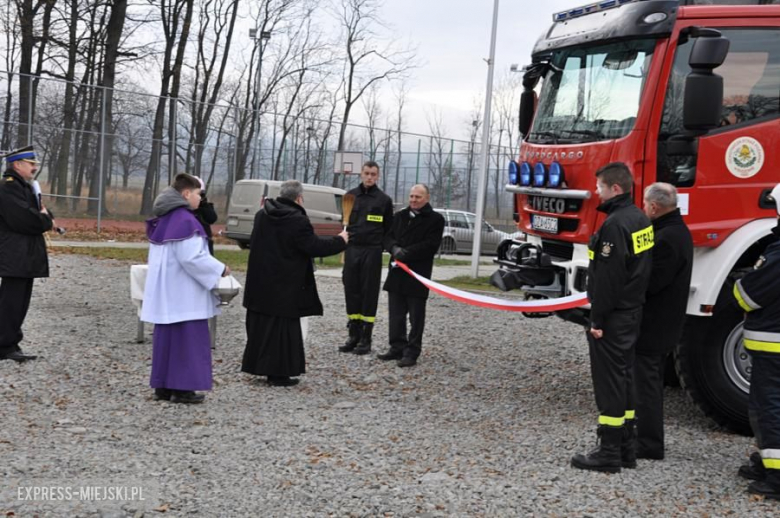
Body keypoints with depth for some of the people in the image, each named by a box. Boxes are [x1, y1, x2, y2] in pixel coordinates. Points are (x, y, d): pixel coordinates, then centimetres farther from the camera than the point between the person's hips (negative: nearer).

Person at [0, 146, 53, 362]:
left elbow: (33, 213, 23)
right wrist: (46, 220, -7)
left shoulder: (23, 187, 19)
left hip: (25, 256, 10)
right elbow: (23, 219, -23)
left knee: (19, 303, 12)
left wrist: (44, 218, 2)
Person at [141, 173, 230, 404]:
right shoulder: (185, 220, -17)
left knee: (166, 338, 12)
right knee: (187, 339, -2)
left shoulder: (164, 219, 11)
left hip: (165, 291, 9)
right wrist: (220, 269, -9)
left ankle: (163, 385, 17)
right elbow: (192, 257, -21)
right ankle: (182, 388, -1)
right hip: (183, 293, -9)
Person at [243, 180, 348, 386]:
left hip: (260, 282, 7)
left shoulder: (262, 215, 7)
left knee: (260, 325, 14)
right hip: (284, 286, -7)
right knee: (282, 328, 0)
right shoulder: (297, 221, -18)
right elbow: (314, 247, -16)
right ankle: (278, 373, 3)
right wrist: (340, 241, -2)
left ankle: (257, 365, 22)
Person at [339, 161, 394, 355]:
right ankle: (354, 336, 14)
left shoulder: (384, 200, 2)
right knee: (351, 293, 5)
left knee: (369, 295, 0)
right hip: (352, 249, 3)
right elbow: (345, 222, 15)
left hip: (372, 251, -3)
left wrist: (382, 248, -2)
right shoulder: (351, 195, 9)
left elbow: (389, 229, 5)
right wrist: (344, 244, 7)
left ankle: (365, 340, 5)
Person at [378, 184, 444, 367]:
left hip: (418, 275, -6)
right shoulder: (400, 216, 16)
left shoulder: (435, 219, -3)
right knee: (396, 314, 10)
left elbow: (430, 245, -12)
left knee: (416, 316, 1)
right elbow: (388, 237, 11)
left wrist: (406, 253, -16)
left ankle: (412, 352, 5)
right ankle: (397, 348, 19)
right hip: (397, 272, 6)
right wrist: (395, 249, -12)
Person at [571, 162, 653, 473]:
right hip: (632, 312, 10)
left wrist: (598, 319, -18)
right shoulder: (640, 219, 11)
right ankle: (626, 447, 21)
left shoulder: (615, 224, -19)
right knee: (624, 377, 15)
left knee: (609, 381, -4)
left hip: (613, 317, -10)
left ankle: (610, 453, 1)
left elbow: (608, 277, -22)